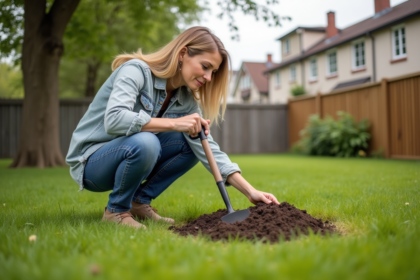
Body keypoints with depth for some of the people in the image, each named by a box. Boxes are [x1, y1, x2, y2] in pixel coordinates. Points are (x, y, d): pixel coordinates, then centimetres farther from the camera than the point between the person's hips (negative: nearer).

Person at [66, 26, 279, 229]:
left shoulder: (187, 100, -1)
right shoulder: (136, 70, -20)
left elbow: (207, 148, -6)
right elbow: (114, 120, -35)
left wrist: (250, 191, -14)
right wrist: (174, 123, -34)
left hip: (130, 156, 7)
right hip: (90, 161, -6)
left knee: (193, 143, -7)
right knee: (144, 142, -36)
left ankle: (139, 201, 0)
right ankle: (117, 209, -11)